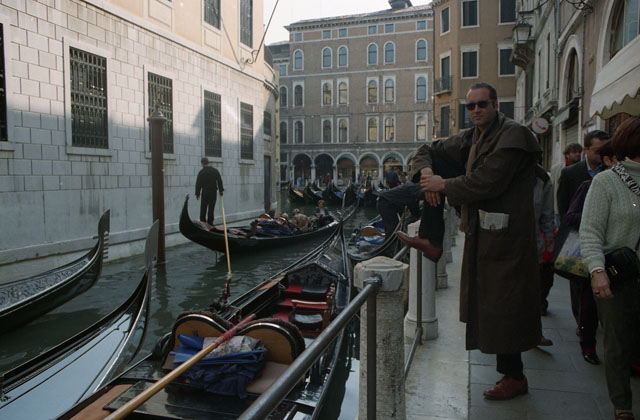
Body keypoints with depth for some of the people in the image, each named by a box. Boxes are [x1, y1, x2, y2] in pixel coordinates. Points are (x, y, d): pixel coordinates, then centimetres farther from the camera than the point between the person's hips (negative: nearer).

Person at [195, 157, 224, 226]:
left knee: (203, 208, 7)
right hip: (213, 192, 2)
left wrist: (197, 194, 2)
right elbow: (219, 181, 3)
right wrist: (221, 190, 9)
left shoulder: (201, 172, -4)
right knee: (211, 208, 5)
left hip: (205, 192, -2)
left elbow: (198, 184, -3)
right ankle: (210, 223, 5)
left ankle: (202, 222, 6)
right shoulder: (215, 171, 4)